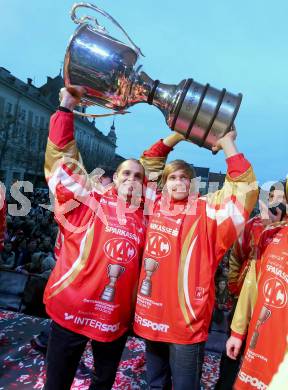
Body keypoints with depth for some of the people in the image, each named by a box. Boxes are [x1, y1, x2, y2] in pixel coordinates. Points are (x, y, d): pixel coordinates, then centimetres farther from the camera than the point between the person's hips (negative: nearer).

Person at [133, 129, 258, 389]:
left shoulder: (206, 211, -7)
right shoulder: (156, 205, 3)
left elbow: (245, 190, -18)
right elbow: (145, 165, 15)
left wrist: (227, 143, -17)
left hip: (186, 320, -4)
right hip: (152, 315, 4)